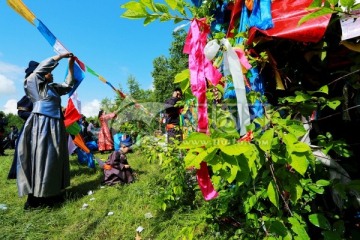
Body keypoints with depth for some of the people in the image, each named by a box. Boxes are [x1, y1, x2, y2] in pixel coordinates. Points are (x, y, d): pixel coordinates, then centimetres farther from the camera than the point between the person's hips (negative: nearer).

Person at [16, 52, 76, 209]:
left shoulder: (53, 87, 18)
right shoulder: (33, 83, 1)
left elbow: (68, 85, 25)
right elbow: (41, 68, -10)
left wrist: (71, 66, 20)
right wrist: (61, 56, -5)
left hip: (54, 125, 8)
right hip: (42, 125, -8)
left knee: (54, 159, 10)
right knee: (41, 158, -7)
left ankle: (50, 193, 20)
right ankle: (35, 198, 2)